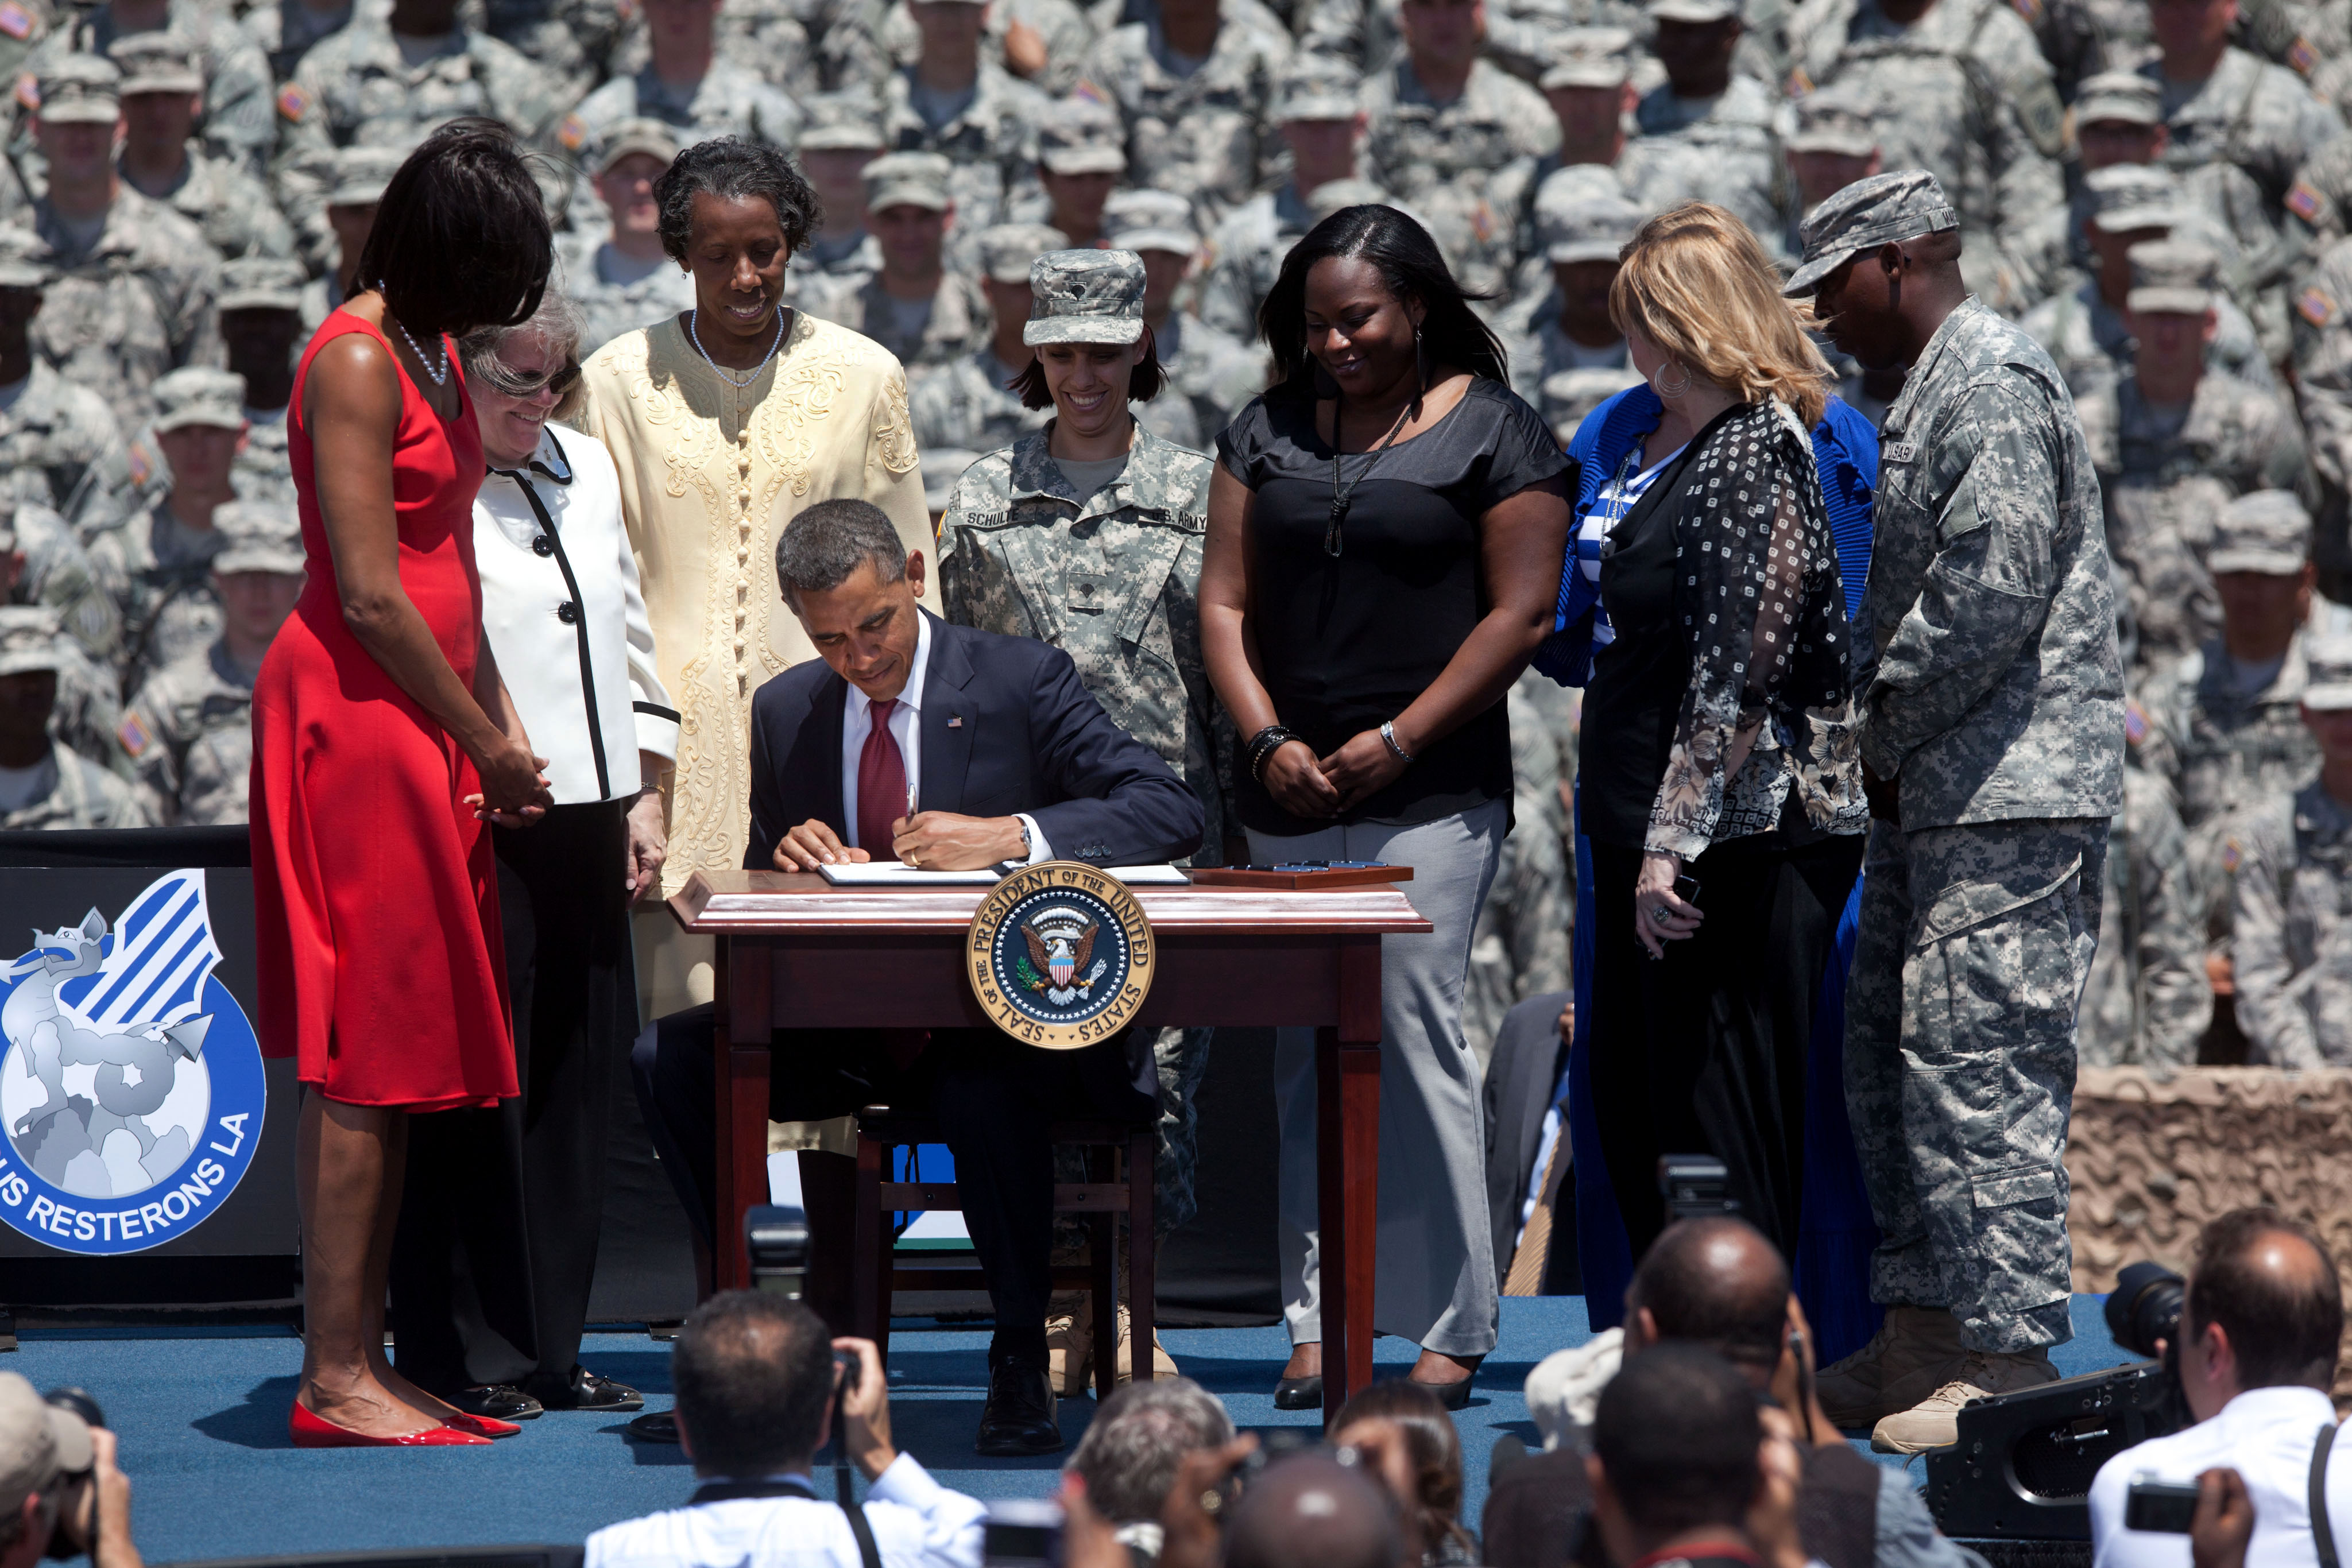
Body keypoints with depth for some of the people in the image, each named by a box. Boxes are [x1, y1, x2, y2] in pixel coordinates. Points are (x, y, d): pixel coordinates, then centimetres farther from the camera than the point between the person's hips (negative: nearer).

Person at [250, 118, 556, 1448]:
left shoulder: (434, 354, 15)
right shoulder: (358, 365, -14)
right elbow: (373, 598, -17)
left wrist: (503, 721, 8)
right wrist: (487, 744, -8)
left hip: (427, 714, 9)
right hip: (358, 716, -9)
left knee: (406, 1052, 8)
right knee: (366, 1056, -8)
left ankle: (365, 1361, 12)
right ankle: (334, 1378, -5)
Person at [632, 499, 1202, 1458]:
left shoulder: (1022, 681, -4)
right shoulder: (786, 712, 10)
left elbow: (1168, 811, -15)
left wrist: (1007, 835, -28)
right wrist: (790, 859, -8)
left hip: (1009, 1025, -4)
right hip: (849, 1031, 5)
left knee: (982, 1086, -39)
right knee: (670, 1057, -19)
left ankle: (1021, 1366, -21)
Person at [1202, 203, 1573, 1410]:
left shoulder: (1494, 431, 0)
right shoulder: (1268, 431, 14)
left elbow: (1521, 611, -5)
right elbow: (1225, 601, 12)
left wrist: (1395, 740, -10)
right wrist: (1268, 742, -3)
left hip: (1429, 796, -5)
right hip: (1286, 793, 5)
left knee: (1414, 1027, -10)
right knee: (1304, 1052, 5)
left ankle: (1450, 1329, -4)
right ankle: (1316, 1323, 9)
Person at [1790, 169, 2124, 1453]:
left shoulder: (1995, 383, -11)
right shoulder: (1935, 387, 21)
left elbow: (1990, 591, -20)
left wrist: (1875, 735, -11)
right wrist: (1875, 744, 12)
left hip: (2009, 800, -11)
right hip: (1935, 798, 11)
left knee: (1977, 1066, -12)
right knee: (1888, 1059, 12)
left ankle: (2011, 1362, -10)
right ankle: (1925, 1341, 17)